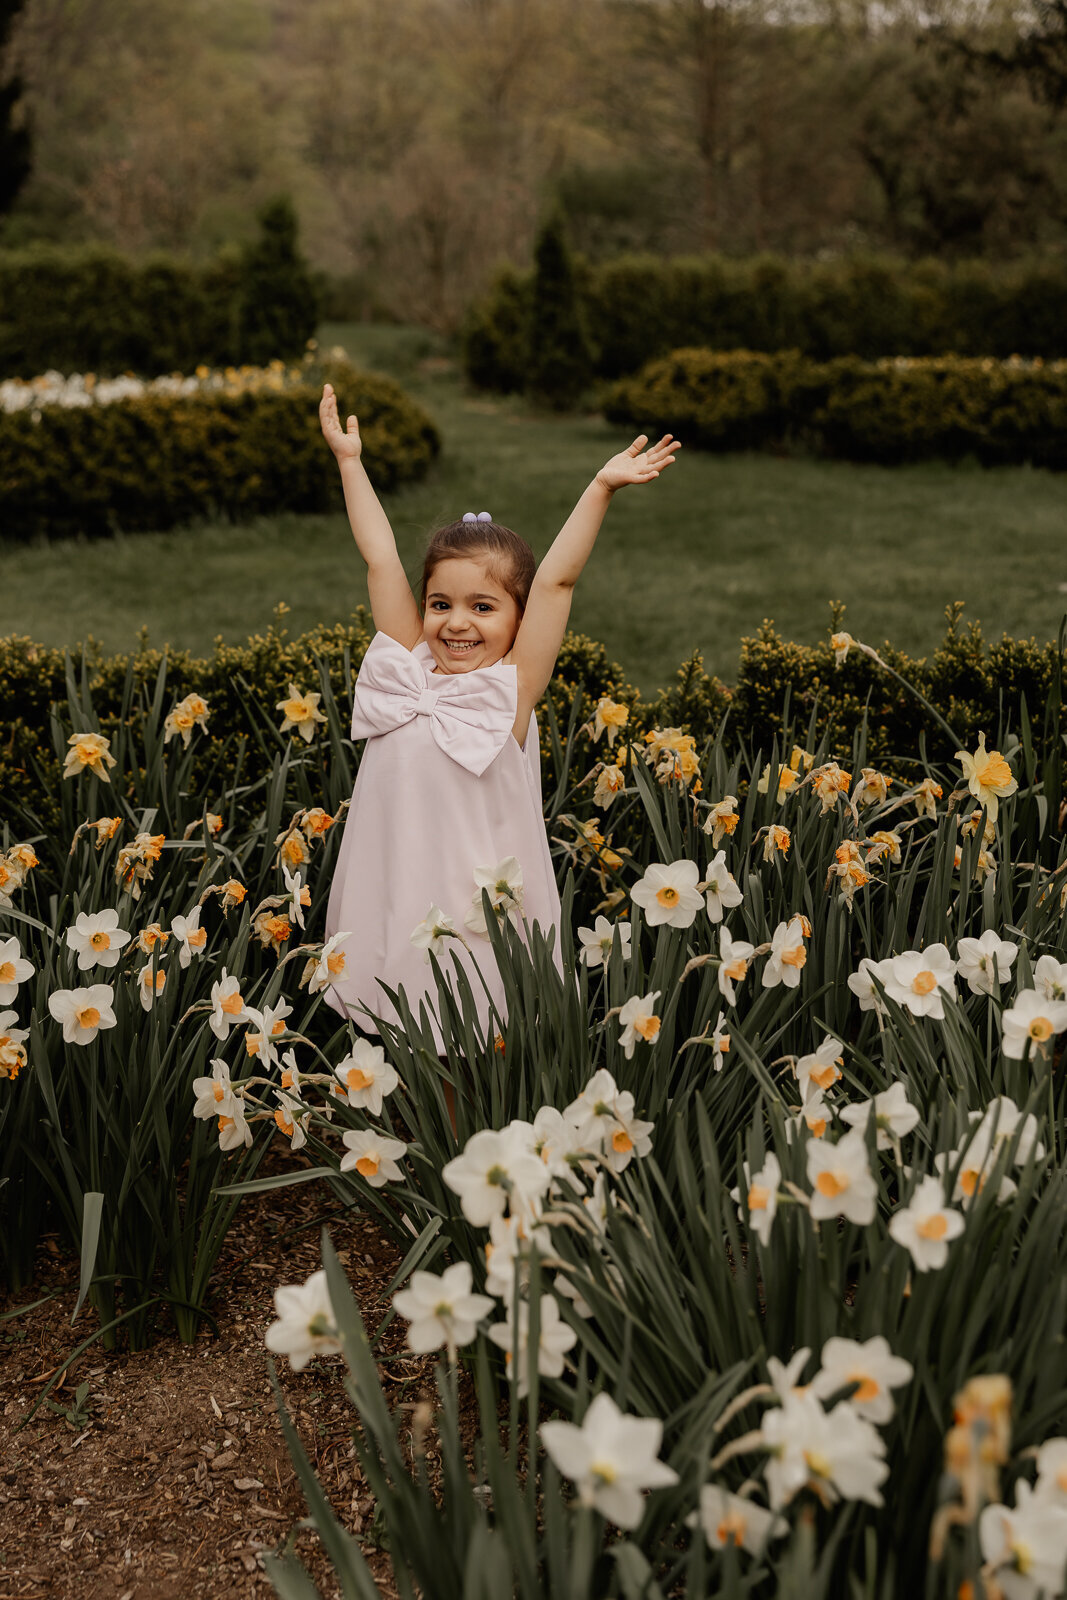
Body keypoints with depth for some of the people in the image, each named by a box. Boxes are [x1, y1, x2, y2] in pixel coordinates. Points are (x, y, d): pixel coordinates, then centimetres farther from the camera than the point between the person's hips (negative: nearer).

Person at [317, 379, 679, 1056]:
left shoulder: (511, 690, -6)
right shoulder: (407, 671, 3)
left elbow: (556, 581, -13)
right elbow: (382, 562, 6)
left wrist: (602, 489, -18)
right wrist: (350, 461, 11)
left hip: (486, 921, -3)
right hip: (398, 917, 3)